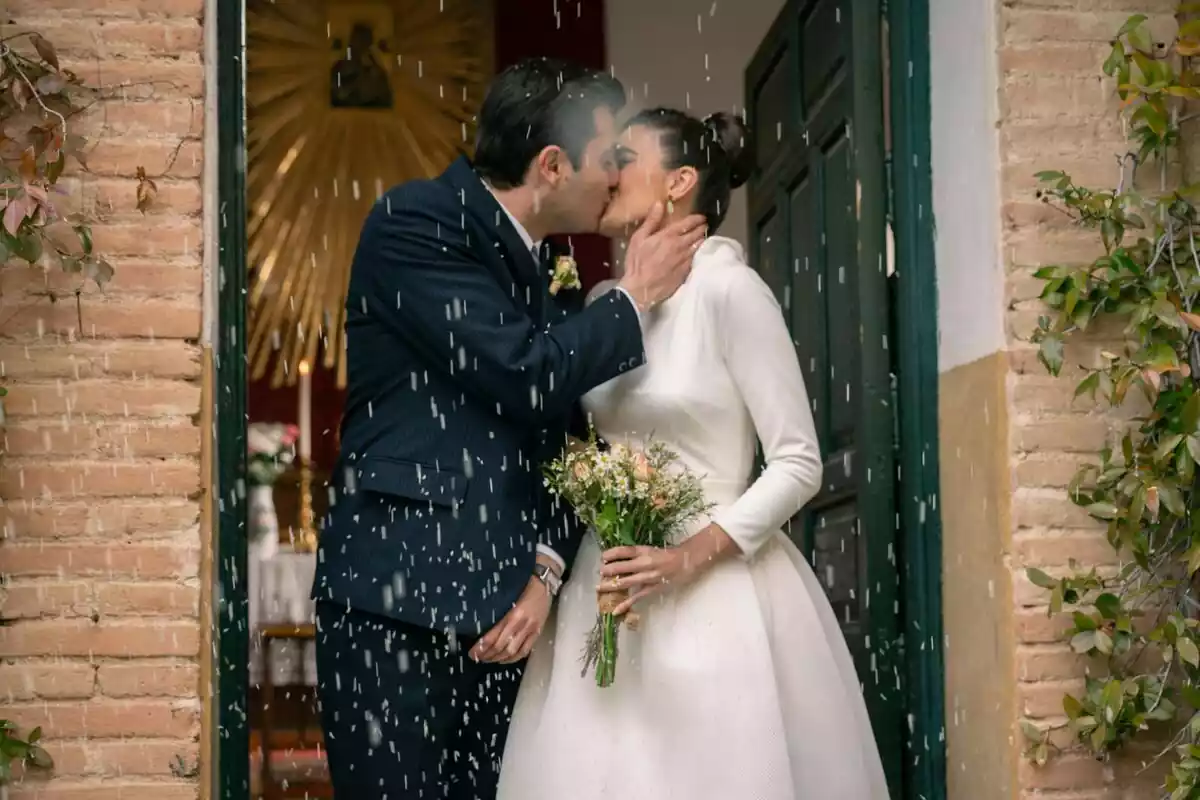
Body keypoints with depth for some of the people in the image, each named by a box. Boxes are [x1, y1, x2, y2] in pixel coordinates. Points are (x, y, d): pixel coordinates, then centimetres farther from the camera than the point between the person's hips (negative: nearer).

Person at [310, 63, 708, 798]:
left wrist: (547, 569, -1)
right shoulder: (416, 220, -5)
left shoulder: (544, 273, 18)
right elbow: (521, 374, -14)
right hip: (397, 601, -7)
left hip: (499, 611, 7)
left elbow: (560, 440, 15)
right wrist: (634, 299, 0)